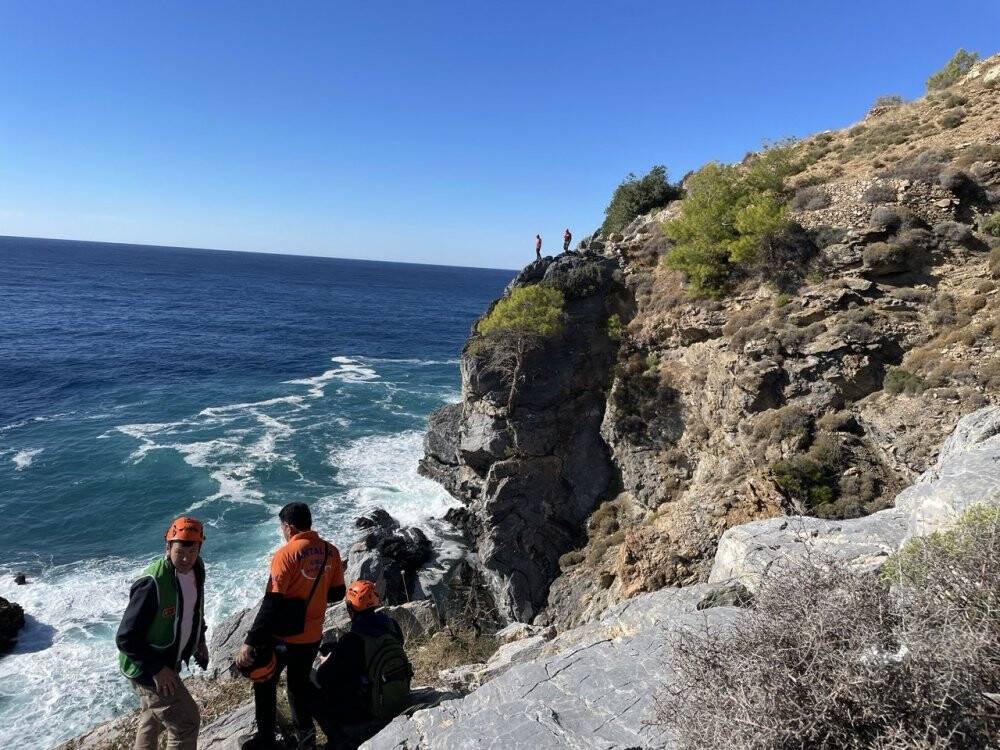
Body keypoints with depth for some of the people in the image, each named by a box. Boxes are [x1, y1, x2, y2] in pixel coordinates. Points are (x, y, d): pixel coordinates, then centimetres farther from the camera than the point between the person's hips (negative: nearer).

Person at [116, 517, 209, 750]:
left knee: (153, 715, 27)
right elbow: (125, 639, -26)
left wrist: (199, 640, 9)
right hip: (146, 669, -8)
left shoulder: (196, 569, -8)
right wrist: (157, 669, -23)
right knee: (187, 721, -3)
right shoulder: (152, 585, -33)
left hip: (168, 661, 8)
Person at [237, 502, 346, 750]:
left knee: (264, 684, 19)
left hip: (282, 636, -5)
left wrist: (249, 642, -18)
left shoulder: (286, 554, -21)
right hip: (312, 636, 5)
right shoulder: (331, 552, -5)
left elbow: (271, 604, -22)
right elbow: (337, 592, 5)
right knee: (300, 682, 24)